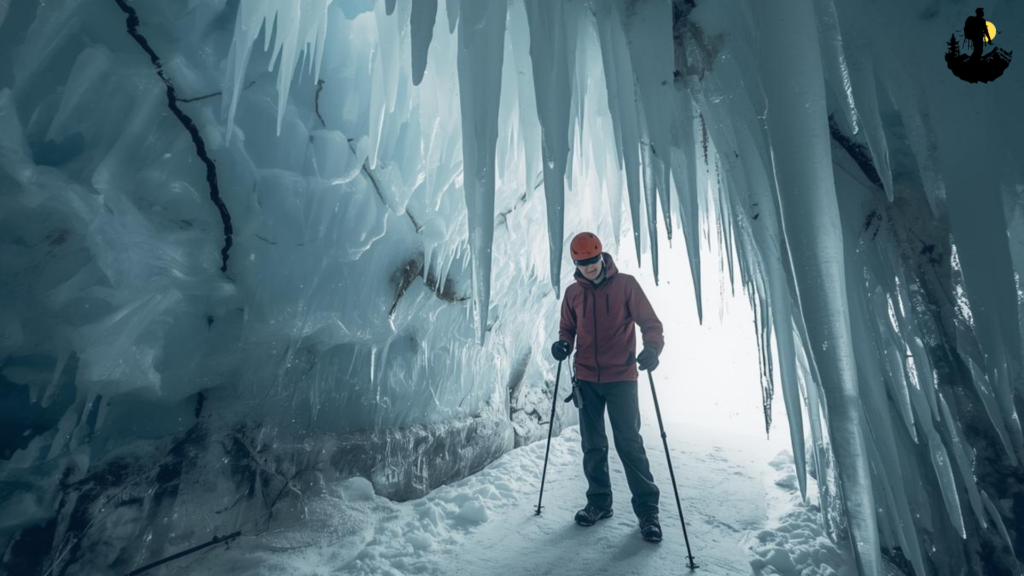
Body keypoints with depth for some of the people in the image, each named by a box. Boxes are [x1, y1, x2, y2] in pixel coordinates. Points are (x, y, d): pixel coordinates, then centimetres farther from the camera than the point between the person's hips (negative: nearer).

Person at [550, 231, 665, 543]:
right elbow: (567, 328, 13)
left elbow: (650, 321, -6)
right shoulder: (573, 293, 5)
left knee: (629, 444, -1)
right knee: (593, 445, 12)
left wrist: (652, 347, -25)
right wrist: (563, 343, -9)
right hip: (587, 379, 4)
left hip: (621, 378, -3)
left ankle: (647, 509, 15)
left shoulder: (625, 284, -4)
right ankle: (599, 502, 29)